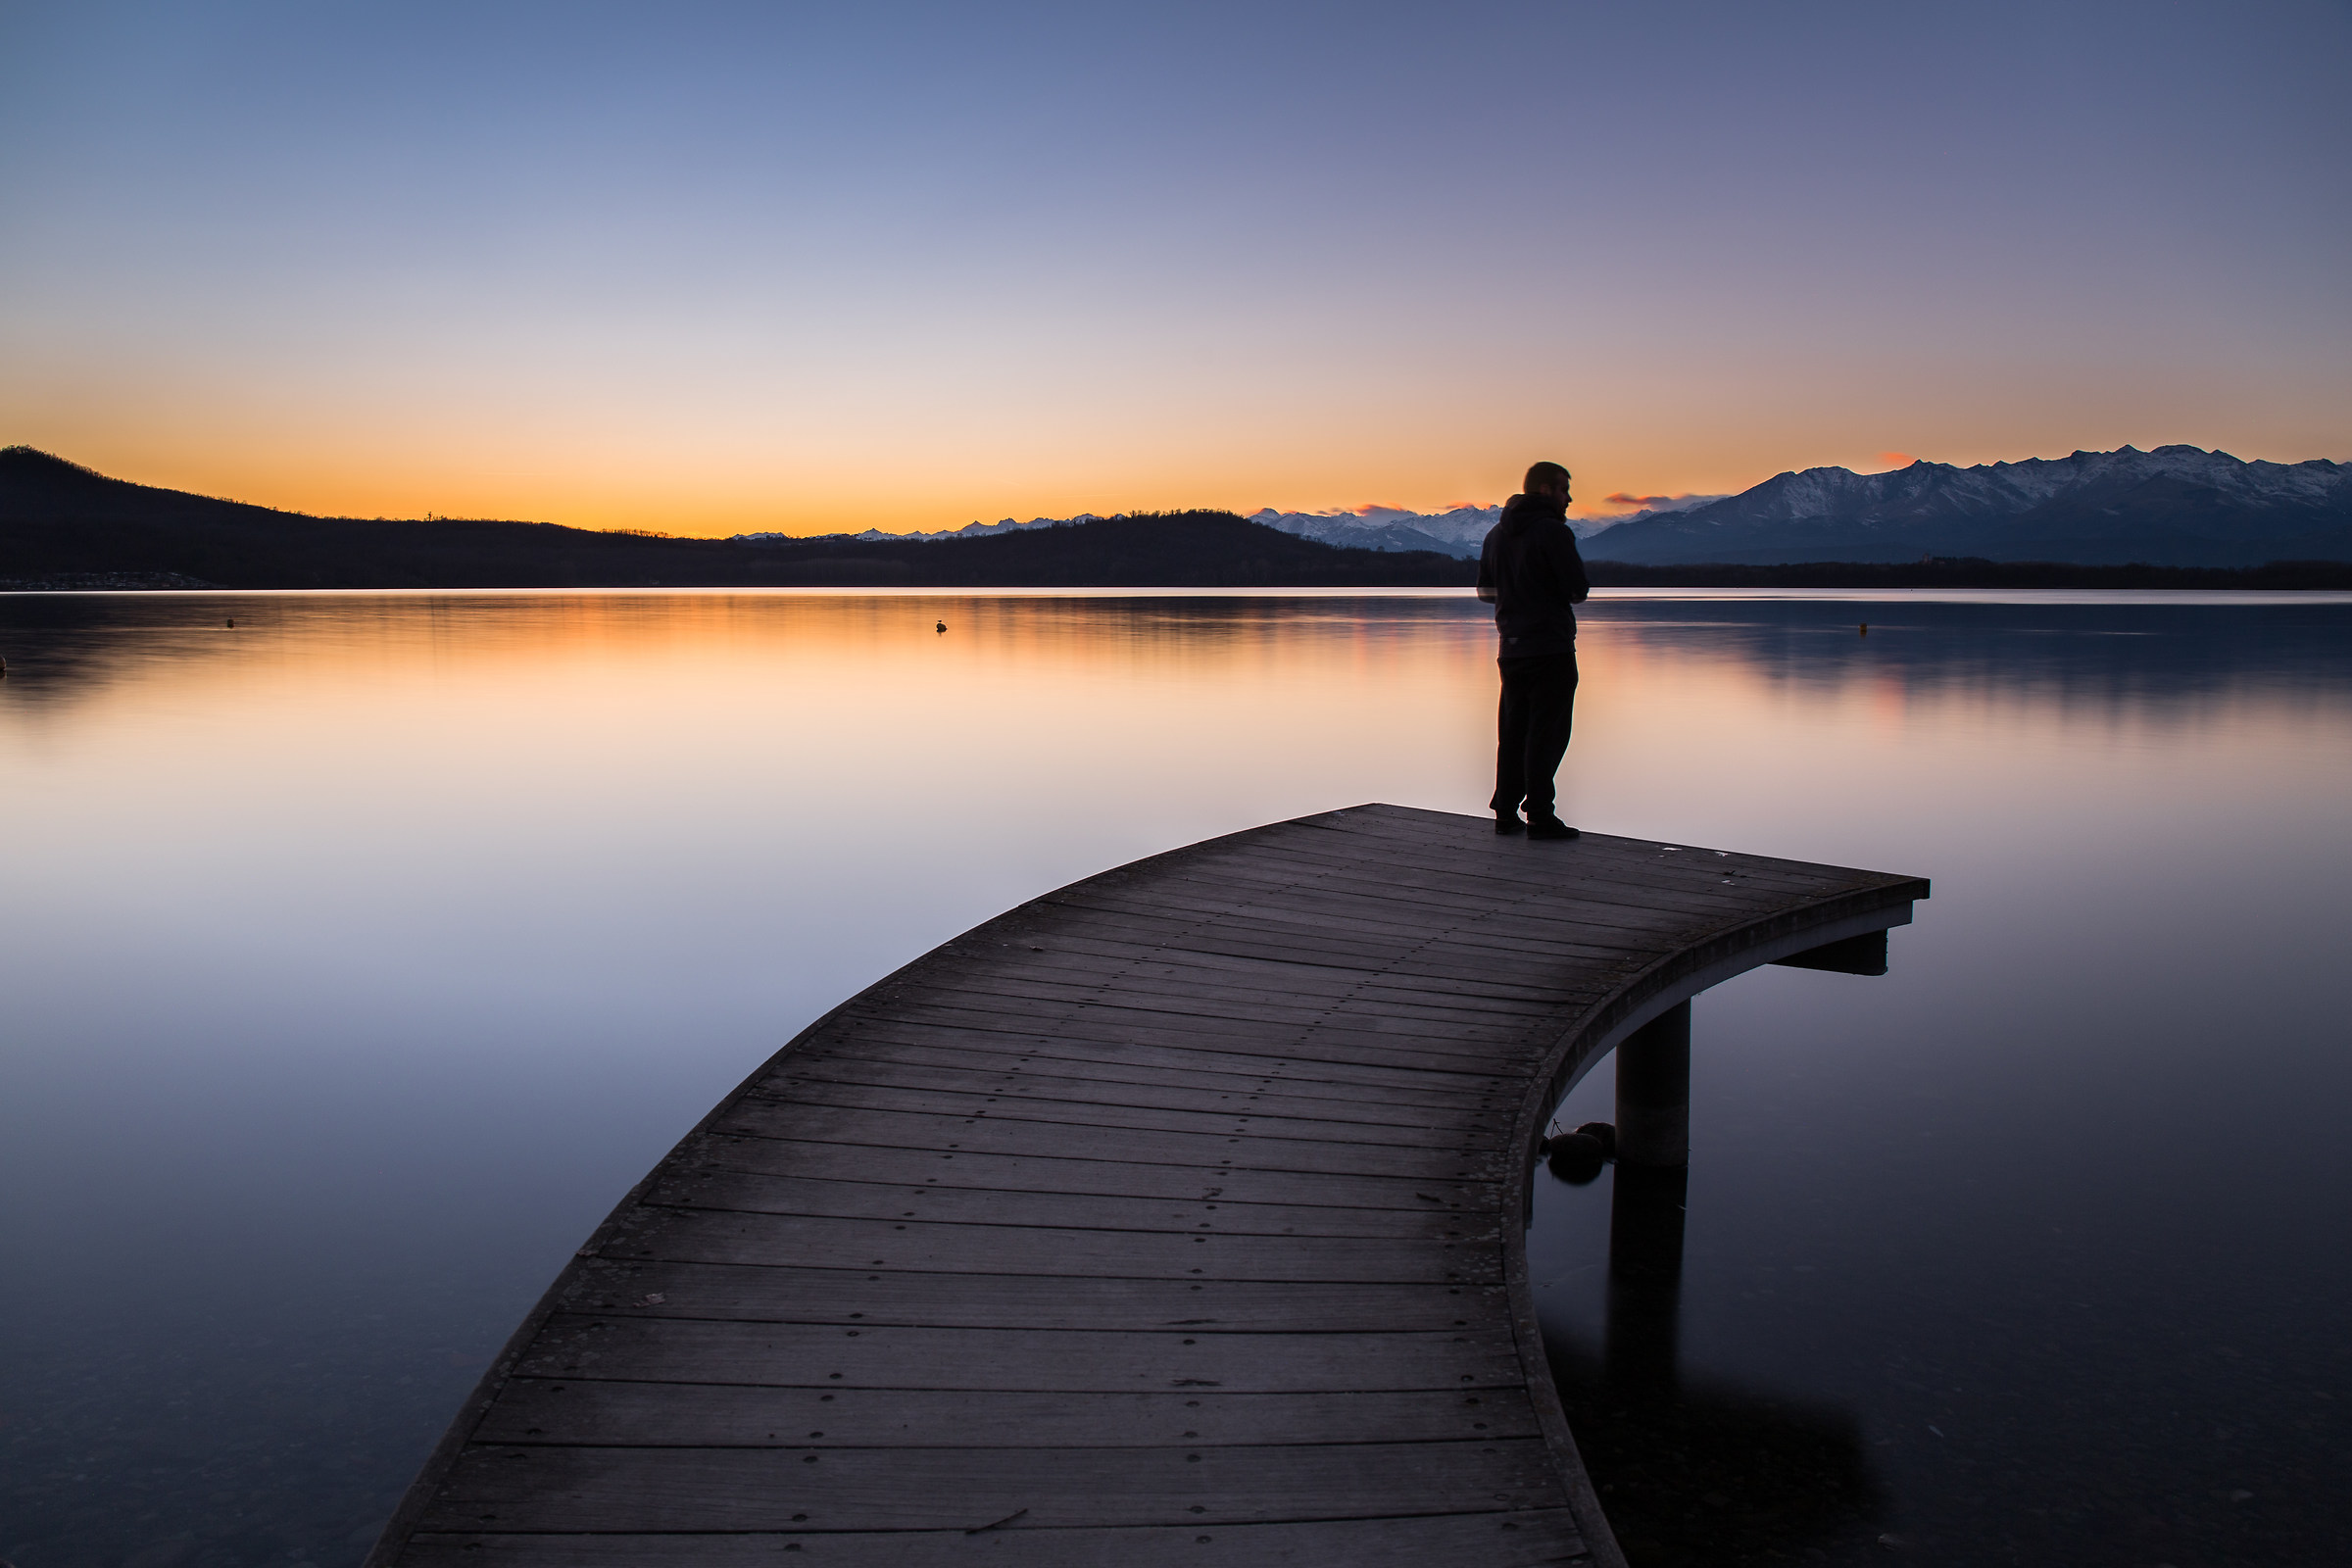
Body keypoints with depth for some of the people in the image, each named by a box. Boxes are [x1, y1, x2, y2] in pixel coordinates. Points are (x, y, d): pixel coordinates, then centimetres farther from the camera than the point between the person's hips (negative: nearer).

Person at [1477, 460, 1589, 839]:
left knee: (1513, 730, 12)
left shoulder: (1497, 533, 12)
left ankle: (1506, 812, 14)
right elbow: (1578, 589, -14)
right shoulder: (1552, 530, -12)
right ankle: (1539, 815, -5)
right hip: (1551, 648, -7)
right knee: (1547, 731, -4)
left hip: (1511, 647, 7)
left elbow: (1485, 589, 17)